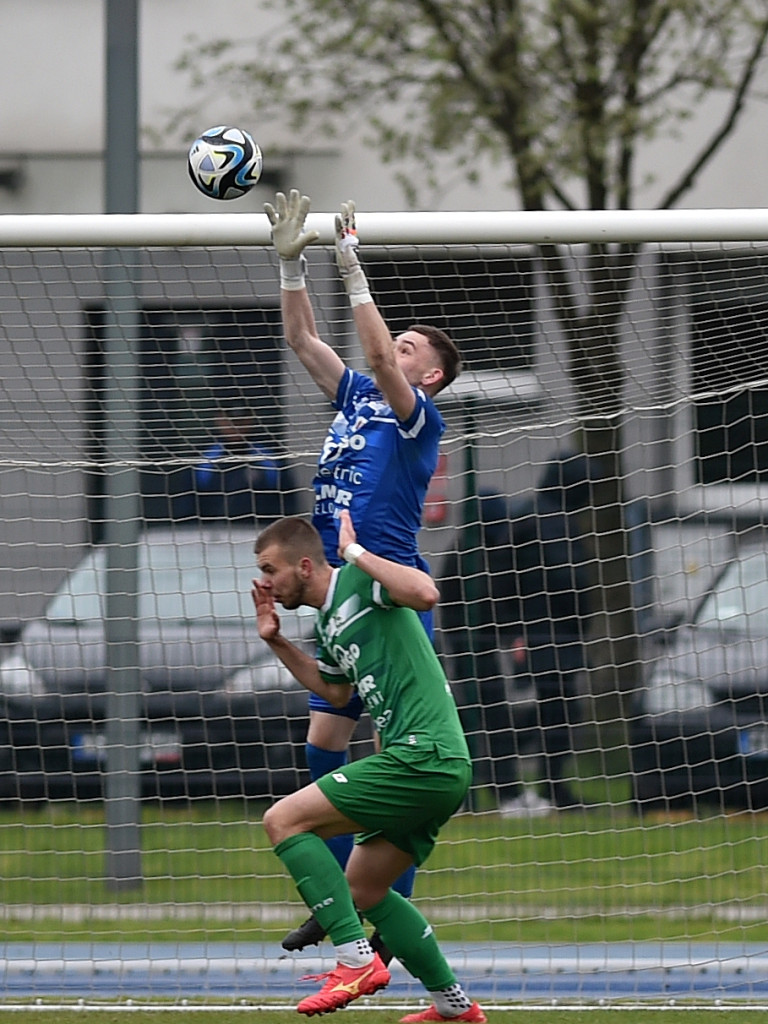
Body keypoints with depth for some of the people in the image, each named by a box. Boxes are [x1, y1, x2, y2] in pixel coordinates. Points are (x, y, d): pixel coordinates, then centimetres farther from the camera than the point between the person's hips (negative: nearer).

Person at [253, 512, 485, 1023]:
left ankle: (357, 961, -19)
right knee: (362, 890, 19)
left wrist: (356, 552, -18)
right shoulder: (328, 621, 20)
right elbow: (336, 691, 37)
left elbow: (425, 594, -27)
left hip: (424, 756, -10)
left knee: (284, 820, -13)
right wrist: (276, 641, 27)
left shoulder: (360, 582, -7)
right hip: (437, 769, 10)